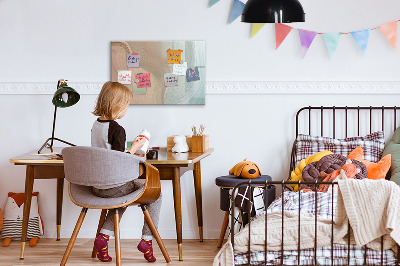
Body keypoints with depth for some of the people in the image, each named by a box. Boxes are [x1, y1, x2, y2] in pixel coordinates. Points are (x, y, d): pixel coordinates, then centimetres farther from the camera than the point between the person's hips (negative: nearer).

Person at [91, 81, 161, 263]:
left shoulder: (96, 125, 6)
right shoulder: (117, 130, -20)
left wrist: (130, 154, 19)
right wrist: (134, 148, -9)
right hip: (114, 186, -8)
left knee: (123, 195, 36)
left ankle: (104, 236, 18)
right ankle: (147, 239, 9)